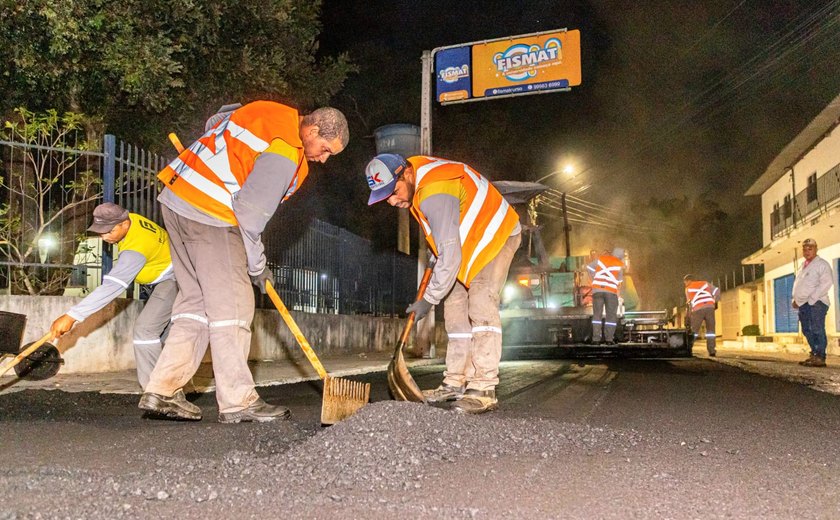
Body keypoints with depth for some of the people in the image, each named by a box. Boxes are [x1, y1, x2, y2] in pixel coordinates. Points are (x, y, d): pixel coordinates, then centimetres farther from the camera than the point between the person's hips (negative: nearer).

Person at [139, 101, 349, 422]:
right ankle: (237, 401, -3)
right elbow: (251, 212, -17)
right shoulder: (284, 154, -16)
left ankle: (162, 390, 11)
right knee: (232, 304, -6)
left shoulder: (275, 113, 13)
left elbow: (214, 122, 28)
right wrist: (257, 265, -4)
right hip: (210, 215, -10)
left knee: (196, 300, 12)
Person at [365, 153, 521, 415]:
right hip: (468, 241, 10)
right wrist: (435, 247, 11)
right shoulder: (415, 177, -6)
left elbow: (450, 257, -36)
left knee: (481, 304, -23)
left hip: (497, 234, -10)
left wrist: (428, 299, -27)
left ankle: (484, 389, -24)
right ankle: (456, 383, 8)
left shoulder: (434, 194, -36)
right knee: (456, 308, 5)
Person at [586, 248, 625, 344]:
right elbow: (619, 280, 6)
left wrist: (593, 280, 22)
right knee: (611, 315, 6)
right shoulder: (620, 264, 1)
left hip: (597, 289, 3)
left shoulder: (601, 258, 8)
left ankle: (596, 338, -1)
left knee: (597, 314, 6)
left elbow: (589, 268, 12)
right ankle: (609, 338, 0)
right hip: (611, 291, -2)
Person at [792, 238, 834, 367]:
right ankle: (814, 355, 15)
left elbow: (827, 283, -13)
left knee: (817, 330, -11)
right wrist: (795, 299, 12)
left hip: (816, 303, -8)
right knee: (807, 331, 8)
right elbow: (797, 285, 28)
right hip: (803, 304, 8)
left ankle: (820, 357, -11)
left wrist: (812, 298, -18)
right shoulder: (802, 267, 23)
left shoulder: (821, 264, -1)